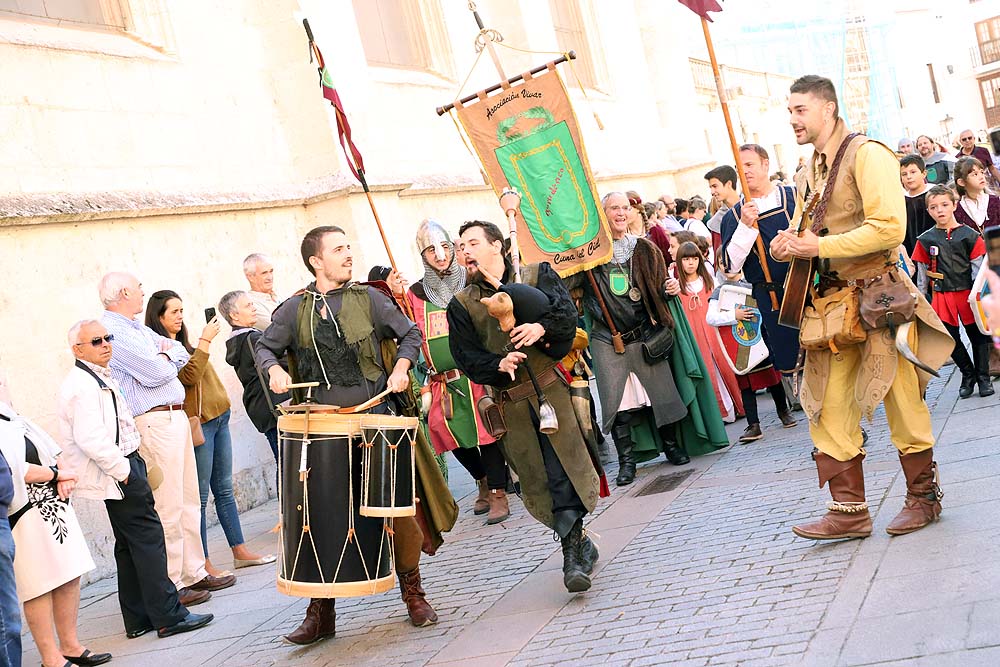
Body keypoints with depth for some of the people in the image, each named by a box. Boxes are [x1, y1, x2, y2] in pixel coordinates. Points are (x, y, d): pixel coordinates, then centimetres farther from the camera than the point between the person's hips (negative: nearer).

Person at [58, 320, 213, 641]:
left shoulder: (100, 378, 16)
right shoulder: (83, 386, -17)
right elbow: (91, 440, -25)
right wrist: (123, 471, -19)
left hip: (125, 466, 11)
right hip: (120, 474, -11)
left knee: (129, 546, 13)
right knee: (148, 540, -7)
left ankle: (139, 620, 19)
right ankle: (169, 617, -4)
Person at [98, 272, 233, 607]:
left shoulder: (138, 329, 19)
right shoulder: (112, 331, -13)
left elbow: (180, 353, 17)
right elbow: (155, 373, -18)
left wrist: (163, 356, -4)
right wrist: (166, 358, 3)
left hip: (176, 417, 10)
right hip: (154, 423, -10)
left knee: (189, 503, 15)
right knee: (167, 510, -7)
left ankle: (194, 573, 23)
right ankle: (170, 586, 0)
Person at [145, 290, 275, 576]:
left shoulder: (181, 344, 16)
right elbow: (189, 376, -23)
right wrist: (205, 341, -21)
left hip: (218, 419, 9)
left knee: (224, 489, 13)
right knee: (200, 495, -4)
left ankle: (240, 551, 20)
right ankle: (203, 564, 2)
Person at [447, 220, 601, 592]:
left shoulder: (538, 276, 8)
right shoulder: (461, 306, 9)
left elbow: (566, 313, -4)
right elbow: (466, 357, 1)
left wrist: (542, 328, -23)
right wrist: (498, 365, -17)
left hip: (553, 387, -1)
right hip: (512, 403, 1)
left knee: (565, 469, -8)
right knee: (537, 480, 1)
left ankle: (572, 550, 3)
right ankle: (578, 544, 16)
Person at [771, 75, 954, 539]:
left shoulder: (866, 155, -11)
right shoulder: (807, 175, 14)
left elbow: (889, 228, -20)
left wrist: (818, 246, -20)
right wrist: (791, 246, 3)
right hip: (832, 300, 7)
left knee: (902, 403, 3)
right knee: (827, 407, 3)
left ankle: (923, 496, 21)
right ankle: (850, 510, 9)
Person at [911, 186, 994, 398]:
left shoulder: (969, 235, -2)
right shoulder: (925, 240, 2)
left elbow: (978, 268, 0)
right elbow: (922, 273, 8)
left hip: (967, 294, -1)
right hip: (942, 297, 1)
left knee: (977, 336, 5)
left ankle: (983, 377, 18)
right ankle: (968, 374, 21)